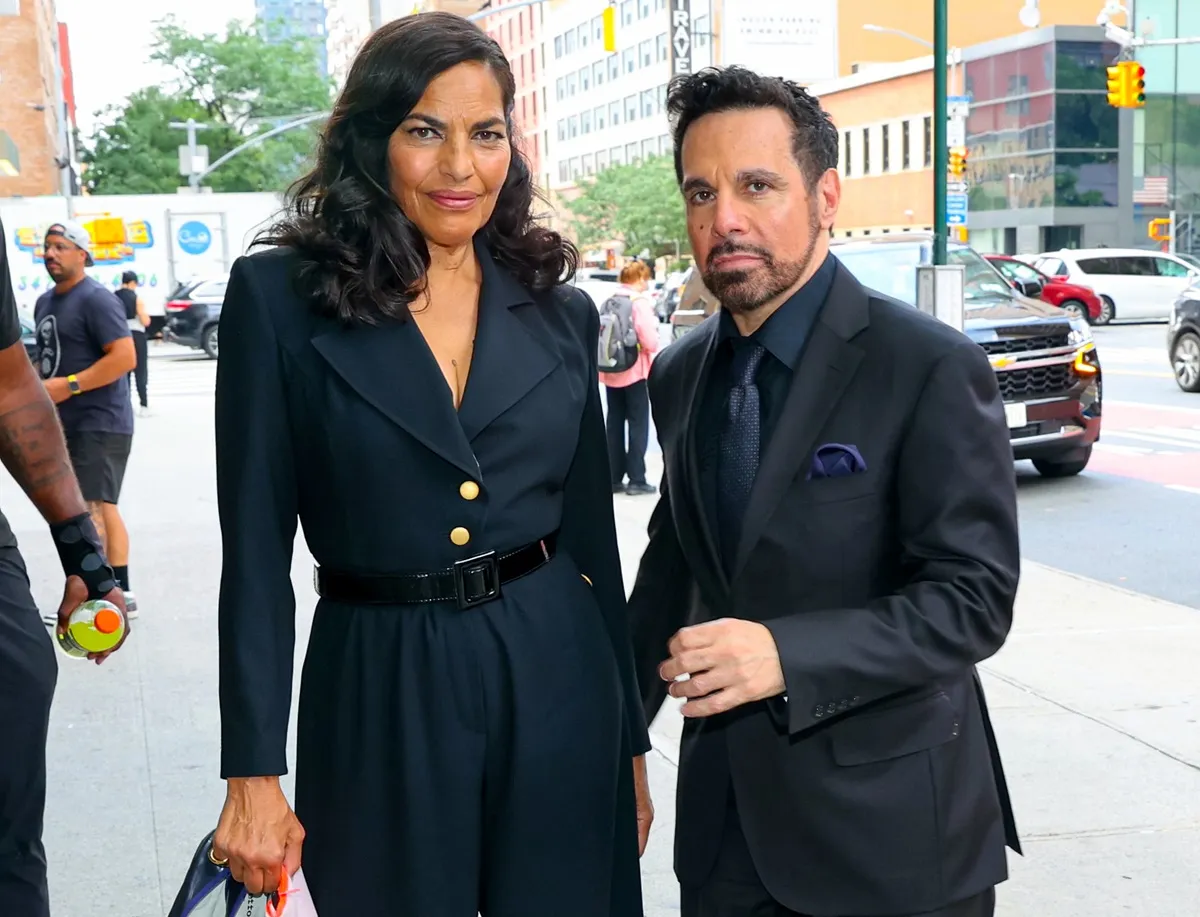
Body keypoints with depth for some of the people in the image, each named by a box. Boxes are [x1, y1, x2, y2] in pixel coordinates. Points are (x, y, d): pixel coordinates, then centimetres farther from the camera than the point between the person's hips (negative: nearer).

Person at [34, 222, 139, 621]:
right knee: (101, 508, 13)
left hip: (101, 423, -9)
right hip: (68, 424, 9)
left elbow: (125, 357, -21)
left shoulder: (96, 299, -13)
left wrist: (68, 385, -21)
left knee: (88, 508, -11)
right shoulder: (45, 302, 15)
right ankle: (120, 594, 20)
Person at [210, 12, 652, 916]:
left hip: (556, 679, 3)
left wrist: (631, 737, 11)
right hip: (377, 696, -2)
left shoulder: (561, 312, 4)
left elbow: (591, 532, 9)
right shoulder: (281, 296, -6)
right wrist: (253, 773, -8)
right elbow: (257, 548, -6)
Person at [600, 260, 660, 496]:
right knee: (638, 424, 1)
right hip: (635, 370, -6)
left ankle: (614, 478, 15)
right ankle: (636, 480, 0)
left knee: (614, 424, 12)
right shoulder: (640, 303, -13)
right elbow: (650, 341, -17)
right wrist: (653, 351, 3)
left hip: (611, 371, 6)